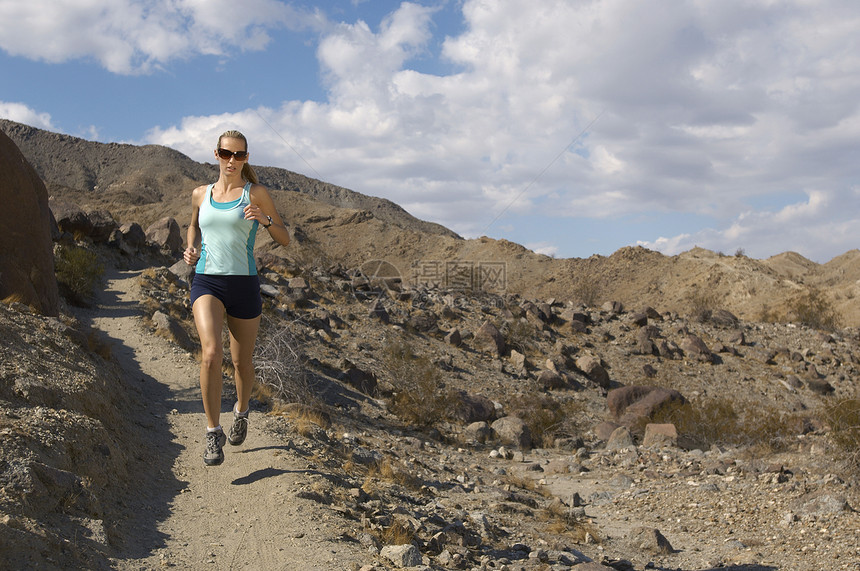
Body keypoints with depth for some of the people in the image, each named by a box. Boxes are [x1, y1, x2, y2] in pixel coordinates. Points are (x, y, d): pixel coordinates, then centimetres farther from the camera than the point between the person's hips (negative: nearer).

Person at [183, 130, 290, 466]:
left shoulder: (256, 194, 1)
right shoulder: (200, 194, 10)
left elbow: (284, 239, 3)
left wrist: (265, 219, -17)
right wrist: (191, 250, 9)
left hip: (244, 284, -1)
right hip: (206, 283, 1)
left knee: (241, 362, 12)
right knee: (211, 352, -23)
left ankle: (242, 409, 45)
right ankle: (213, 433, -13)